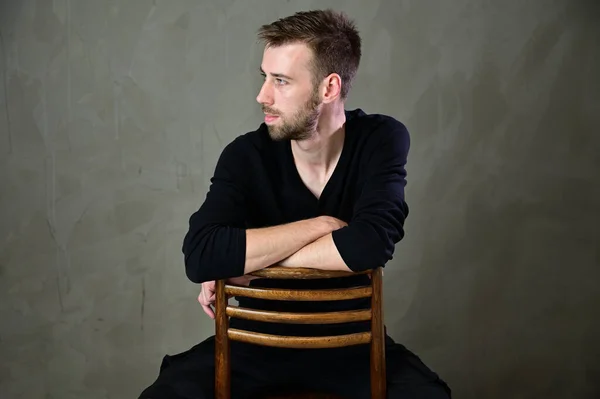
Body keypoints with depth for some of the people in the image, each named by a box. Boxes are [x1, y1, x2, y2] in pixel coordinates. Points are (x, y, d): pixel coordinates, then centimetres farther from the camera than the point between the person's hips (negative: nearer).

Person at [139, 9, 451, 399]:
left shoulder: (381, 140, -13)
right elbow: (199, 256, -26)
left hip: (351, 338, 0)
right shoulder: (247, 155, -12)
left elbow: (371, 243, -30)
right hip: (260, 337, 1)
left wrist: (246, 264, -23)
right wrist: (321, 225, -24)